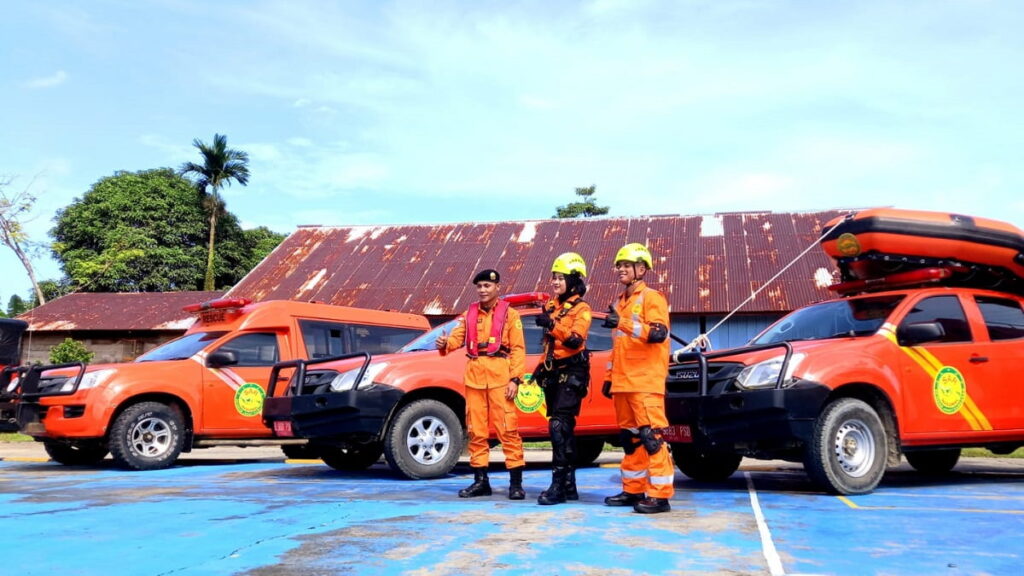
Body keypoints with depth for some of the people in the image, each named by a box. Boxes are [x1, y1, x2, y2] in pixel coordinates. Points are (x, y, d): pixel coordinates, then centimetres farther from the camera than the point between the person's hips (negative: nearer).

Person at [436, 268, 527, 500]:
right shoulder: (469, 315, 18)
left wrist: (515, 378, -10)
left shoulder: (509, 314, 6)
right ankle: (480, 480, 16)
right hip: (474, 376, 4)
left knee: (507, 429, -7)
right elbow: (457, 337, 5)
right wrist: (445, 343, -18)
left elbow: (518, 349, 0)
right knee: (476, 430, 7)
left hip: (500, 378, -4)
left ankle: (516, 482, -2)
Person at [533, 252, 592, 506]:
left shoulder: (581, 309, -6)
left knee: (559, 426, -17)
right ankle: (569, 486, 17)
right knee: (563, 429, 10)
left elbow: (575, 340, -22)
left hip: (571, 373, -8)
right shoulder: (551, 306, 16)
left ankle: (558, 485, -16)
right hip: (553, 373, 8)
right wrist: (541, 367, 19)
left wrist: (551, 324, -34)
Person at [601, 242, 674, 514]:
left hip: (646, 382, -8)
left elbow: (658, 333, -19)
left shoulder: (651, 297, -3)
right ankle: (633, 490, 18)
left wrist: (623, 323, -27)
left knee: (651, 436, -9)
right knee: (630, 437, 11)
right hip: (623, 382, 8)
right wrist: (610, 376, 22)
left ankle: (660, 495, -7)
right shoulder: (619, 302, 20)